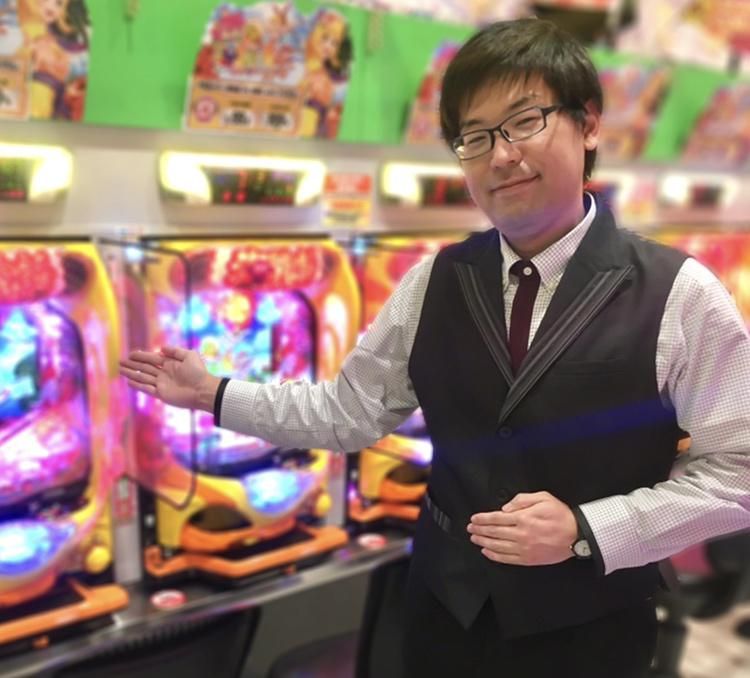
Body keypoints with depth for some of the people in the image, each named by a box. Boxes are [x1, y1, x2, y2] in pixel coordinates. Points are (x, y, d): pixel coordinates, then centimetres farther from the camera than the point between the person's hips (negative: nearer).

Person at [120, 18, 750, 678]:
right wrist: (214, 394, -4)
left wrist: (587, 530, -19)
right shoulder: (434, 283, -4)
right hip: (445, 605, 3)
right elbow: (349, 412, -1)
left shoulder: (680, 295, -14)